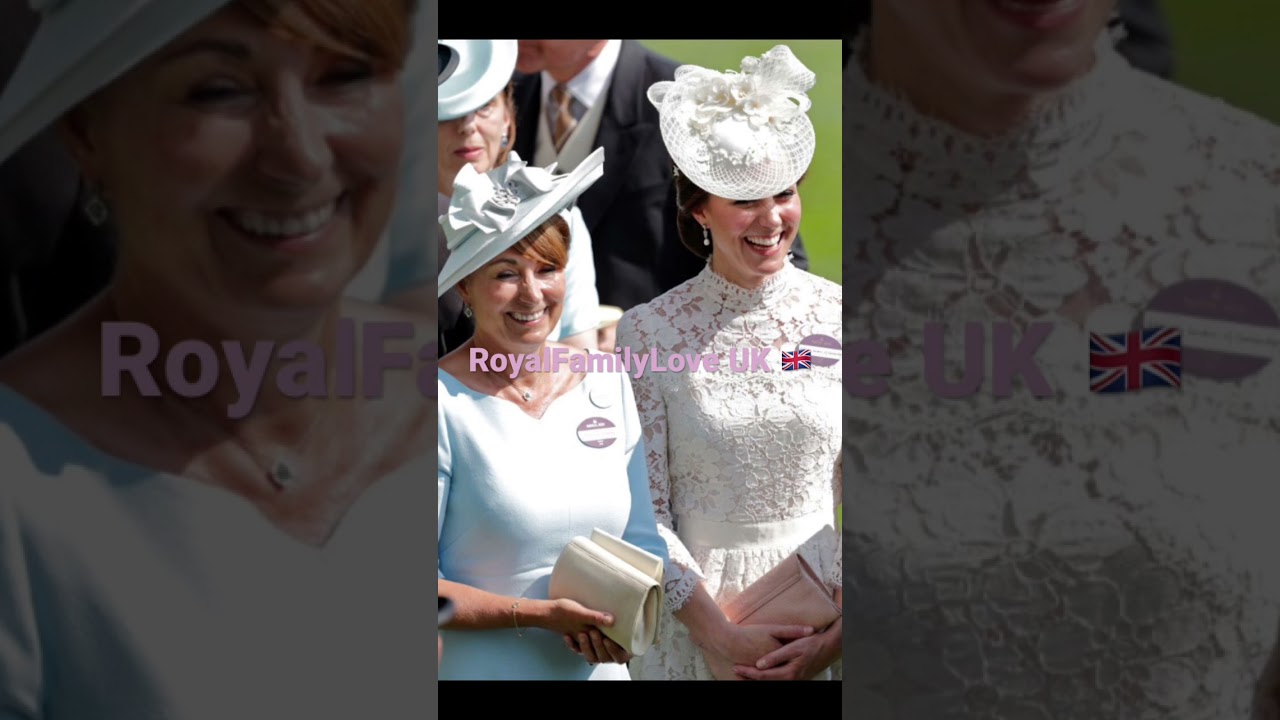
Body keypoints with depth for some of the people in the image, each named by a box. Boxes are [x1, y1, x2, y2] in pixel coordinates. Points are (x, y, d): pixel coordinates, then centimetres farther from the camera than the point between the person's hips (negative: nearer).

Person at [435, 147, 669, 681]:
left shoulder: (609, 385, 1)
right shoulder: (444, 403, -13)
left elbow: (644, 537, 6)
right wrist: (538, 615, -19)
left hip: (600, 668, 4)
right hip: (477, 670, -4)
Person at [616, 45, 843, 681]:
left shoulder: (836, 315, -4)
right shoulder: (647, 330, -8)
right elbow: (643, 511, -7)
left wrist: (838, 634, -10)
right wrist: (719, 635, -13)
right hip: (695, 612, -1)